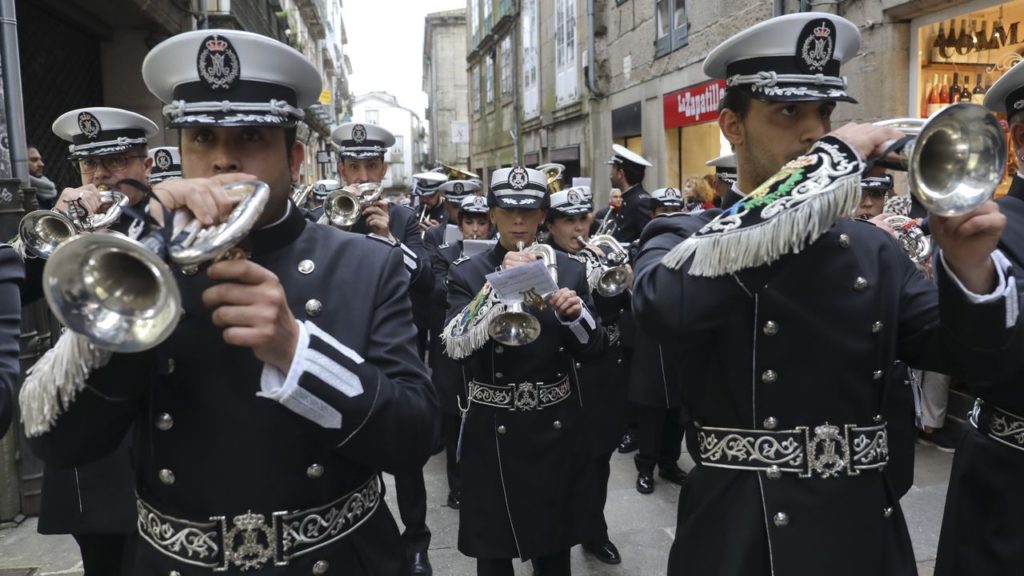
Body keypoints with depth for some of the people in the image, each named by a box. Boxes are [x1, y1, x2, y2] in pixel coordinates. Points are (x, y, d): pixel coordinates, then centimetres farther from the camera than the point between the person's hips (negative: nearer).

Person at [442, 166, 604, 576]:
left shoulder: (570, 270, 2)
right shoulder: (467, 275, -3)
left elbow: (593, 351, 2)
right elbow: (455, 346, -18)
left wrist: (575, 312, -18)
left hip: (554, 426, 2)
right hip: (493, 430, -1)